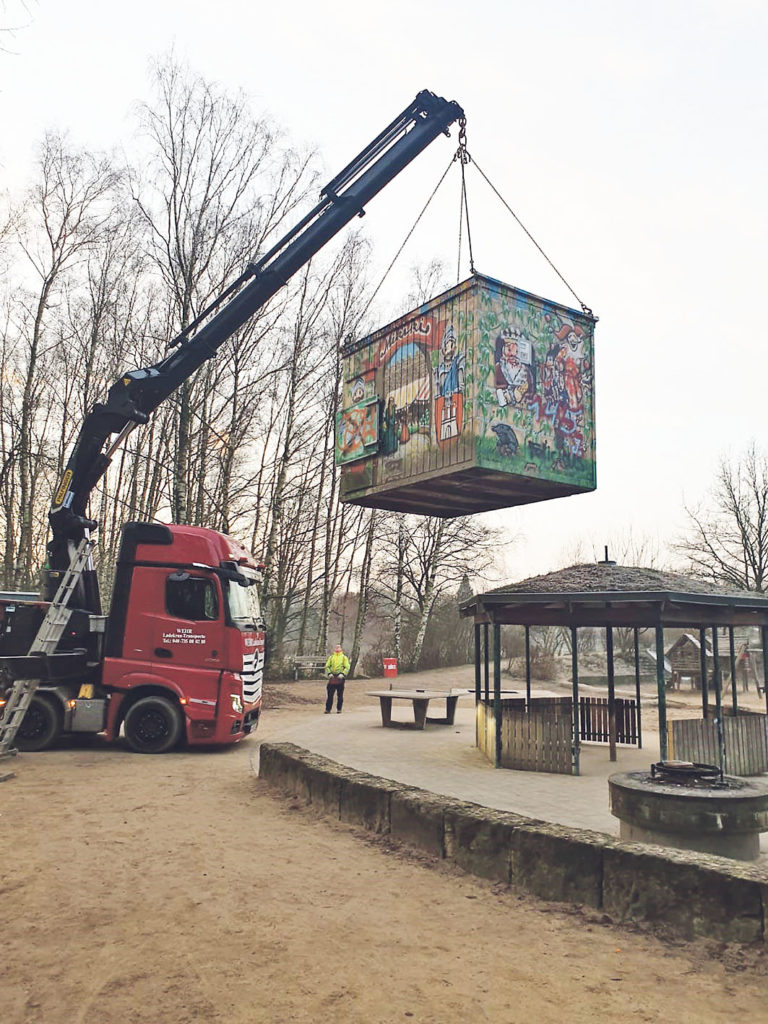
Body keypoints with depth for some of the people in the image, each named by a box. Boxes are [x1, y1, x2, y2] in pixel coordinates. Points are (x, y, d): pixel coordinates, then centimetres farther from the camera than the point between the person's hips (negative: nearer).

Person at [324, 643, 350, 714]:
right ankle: (328, 709, 4)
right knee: (330, 694, 0)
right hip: (332, 678, 1)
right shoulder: (331, 657, 14)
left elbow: (347, 667, 1)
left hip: (340, 678, -1)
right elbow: (327, 666, 11)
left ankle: (339, 709, 11)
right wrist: (329, 673, -7)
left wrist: (342, 674, -14)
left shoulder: (344, 657, 8)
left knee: (340, 695, 2)